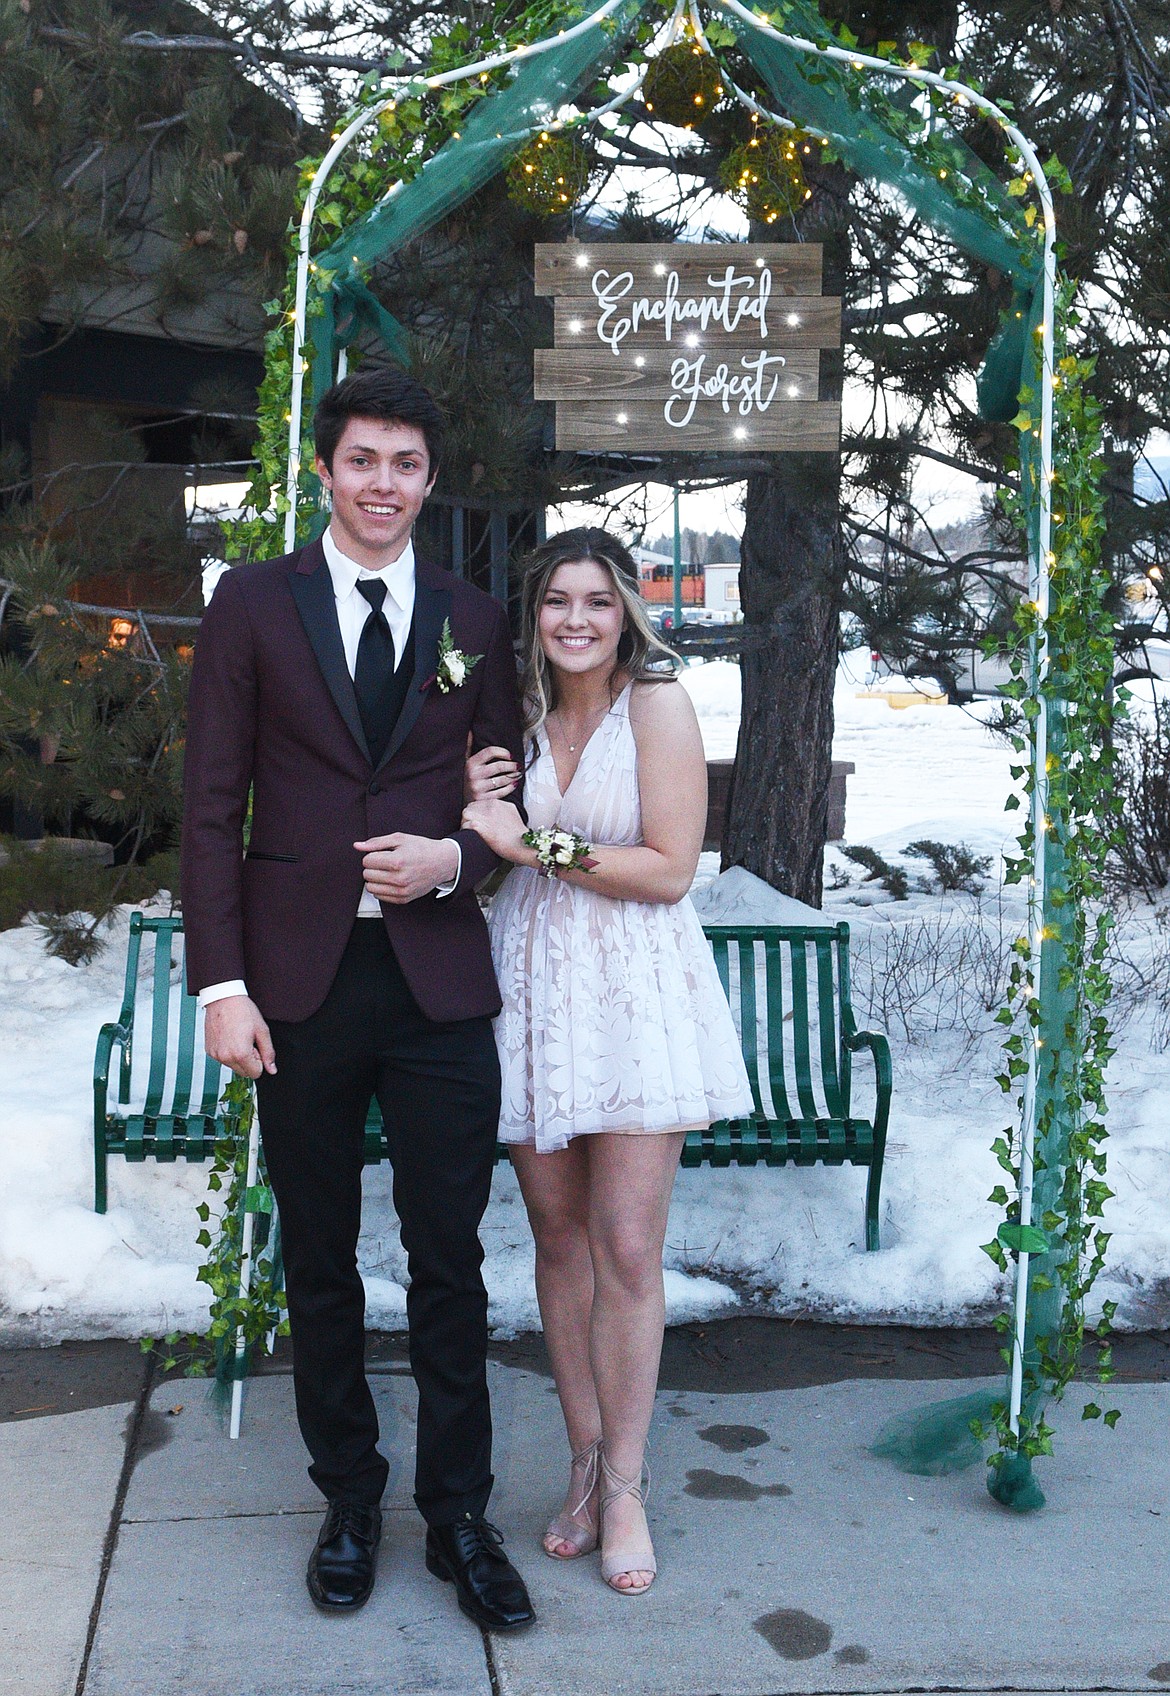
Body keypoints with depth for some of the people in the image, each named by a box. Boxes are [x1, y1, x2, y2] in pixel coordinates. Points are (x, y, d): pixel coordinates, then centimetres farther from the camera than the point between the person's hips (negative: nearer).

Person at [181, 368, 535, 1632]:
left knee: (450, 1265, 6)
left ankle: (458, 1516, 22)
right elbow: (212, 806, -1)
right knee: (319, 1266, 12)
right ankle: (349, 1504, 29)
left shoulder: (473, 623, 8)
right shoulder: (253, 603, 2)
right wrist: (222, 983, -8)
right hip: (301, 983, -1)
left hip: (439, 983, 1)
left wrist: (456, 856, -9)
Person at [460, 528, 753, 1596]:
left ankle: (623, 1481, 11)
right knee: (559, 1236, 9)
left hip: (635, 988, -5)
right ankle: (586, 1460, 22)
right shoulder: (522, 713, 10)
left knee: (627, 1248, -4)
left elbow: (669, 869, -12)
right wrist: (477, 803, -1)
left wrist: (533, 842, -14)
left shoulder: (657, 702, -6)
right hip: (532, 985, 5)